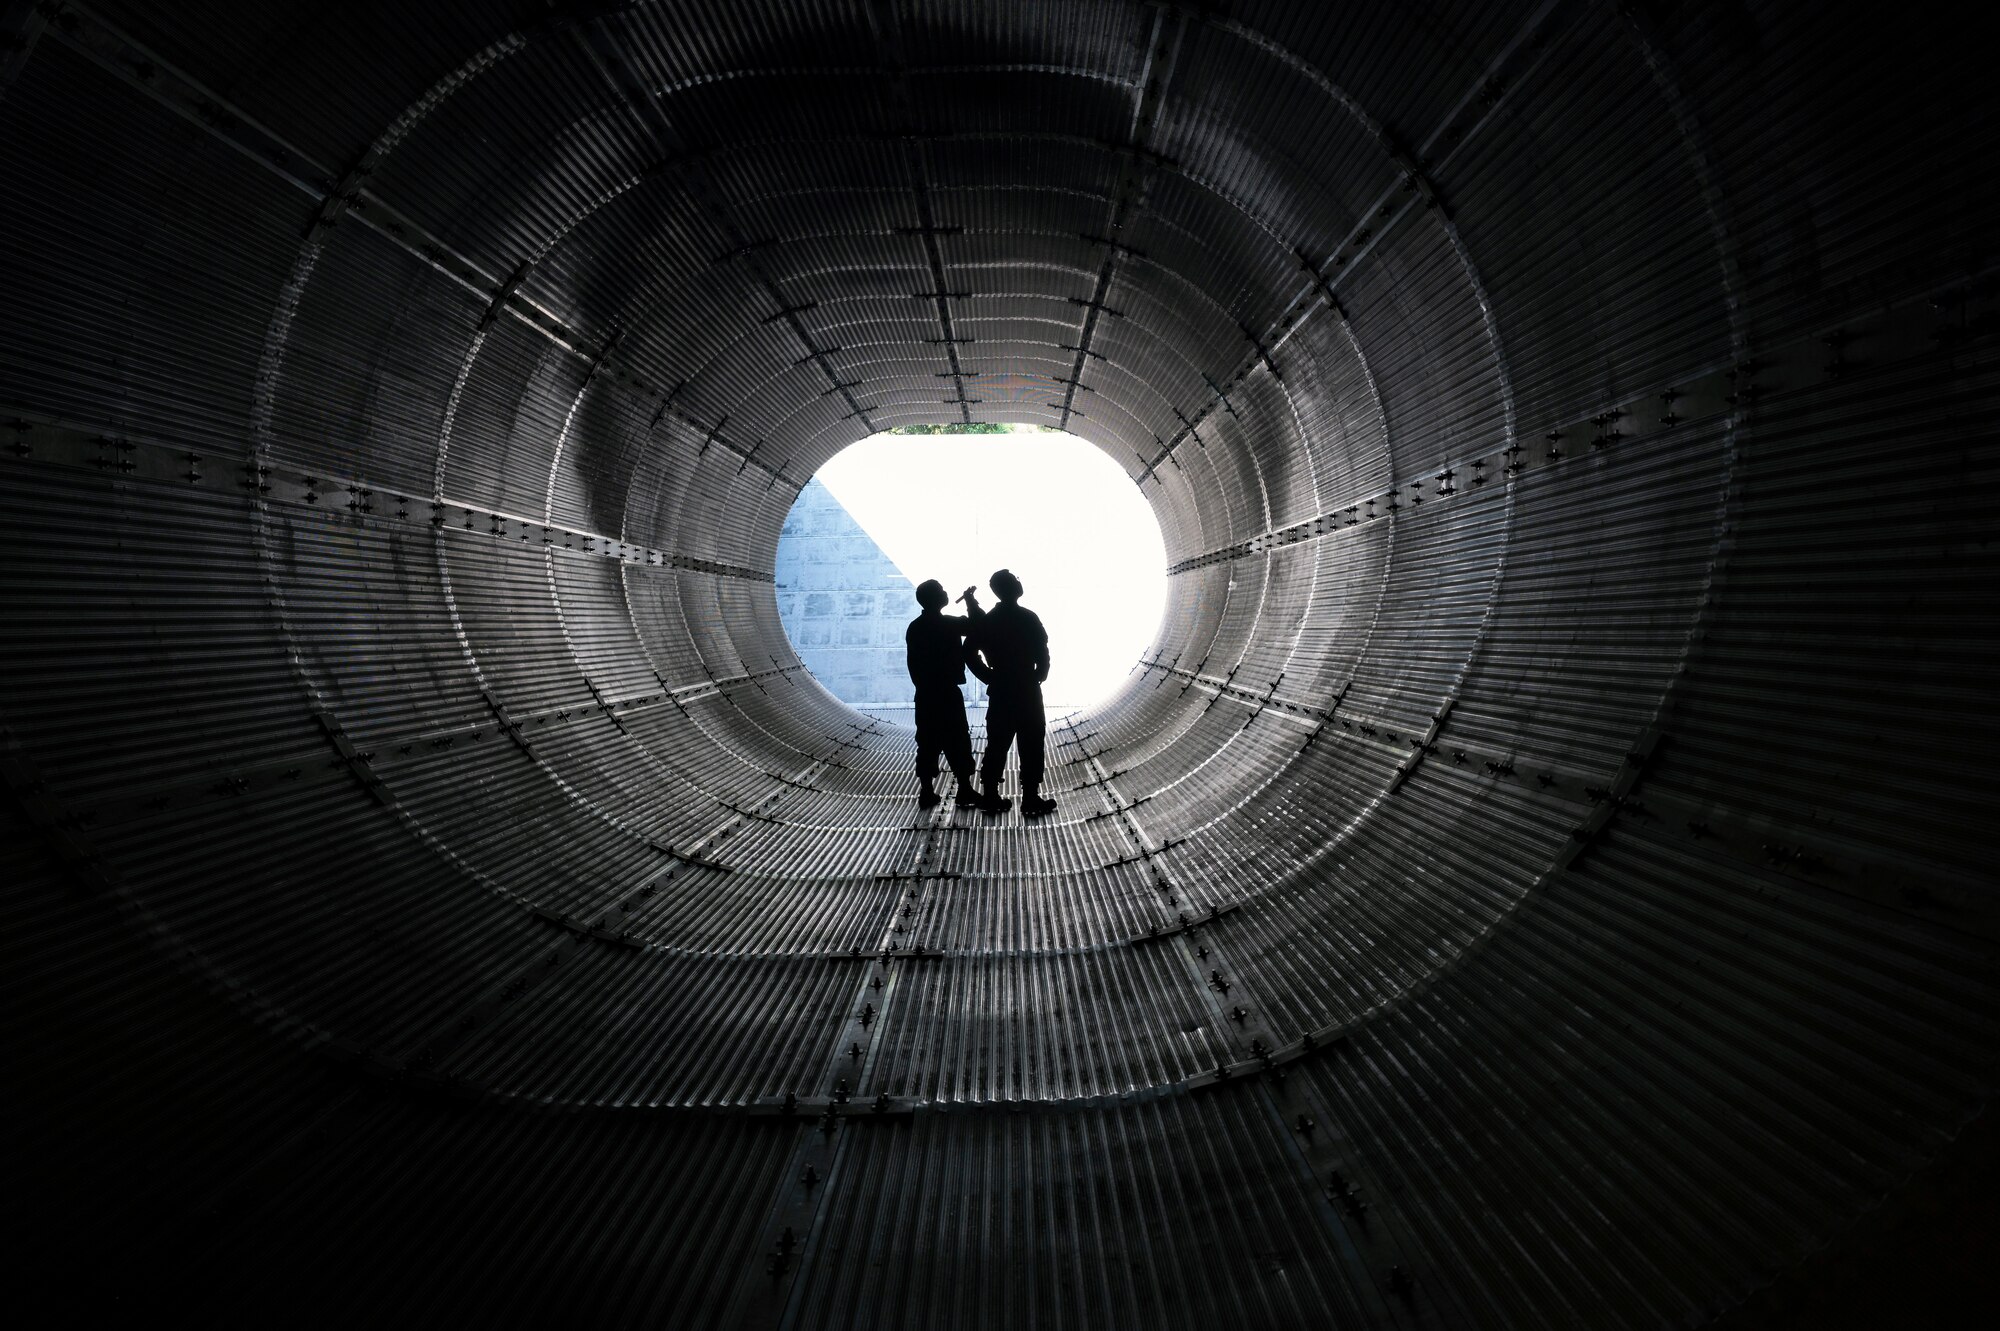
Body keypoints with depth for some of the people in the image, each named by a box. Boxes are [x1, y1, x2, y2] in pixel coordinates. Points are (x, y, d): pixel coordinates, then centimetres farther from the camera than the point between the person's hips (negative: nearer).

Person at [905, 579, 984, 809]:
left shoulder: (913, 628, 6)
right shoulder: (948, 623, -12)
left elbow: (912, 662, 10)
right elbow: (979, 624, -4)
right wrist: (971, 600, 7)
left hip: (924, 693, 5)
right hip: (947, 693, -5)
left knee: (927, 743, 7)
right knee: (957, 742, 2)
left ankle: (926, 792, 7)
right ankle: (965, 790, 5)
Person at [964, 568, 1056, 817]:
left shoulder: (987, 620, 6)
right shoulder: (1028, 618, -11)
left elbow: (970, 652, 2)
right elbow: (1042, 653, -13)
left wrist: (990, 677, 8)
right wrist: (1039, 676, 5)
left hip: (1000, 690, 6)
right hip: (1026, 690, -5)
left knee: (997, 745, 10)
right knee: (1030, 746, 1)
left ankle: (991, 797, 13)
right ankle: (1031, 800, 3)